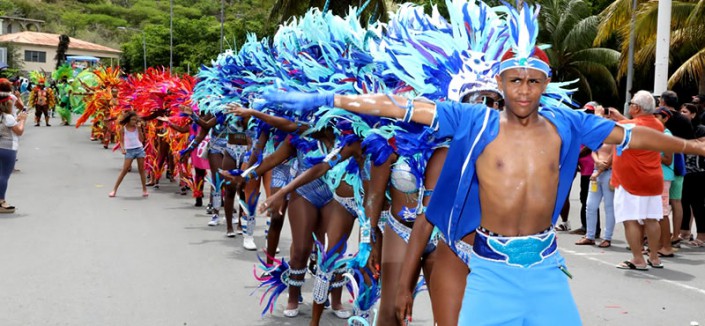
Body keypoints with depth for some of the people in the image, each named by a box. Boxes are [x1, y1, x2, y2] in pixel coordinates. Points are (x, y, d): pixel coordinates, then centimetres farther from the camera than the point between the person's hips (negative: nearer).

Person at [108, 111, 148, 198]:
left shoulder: (137, 127, 3)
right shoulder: (123, 129, -1)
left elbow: (141, 139, -3)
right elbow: (121, 141, 3)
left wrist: (139, 129, -8)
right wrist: (123, 149, -15)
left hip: (139, 149, 2)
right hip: (129, 150, -2)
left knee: (141, 170, 5)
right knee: (124, 170, -6)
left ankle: (144, 190, 13)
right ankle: (114, 189, 0)